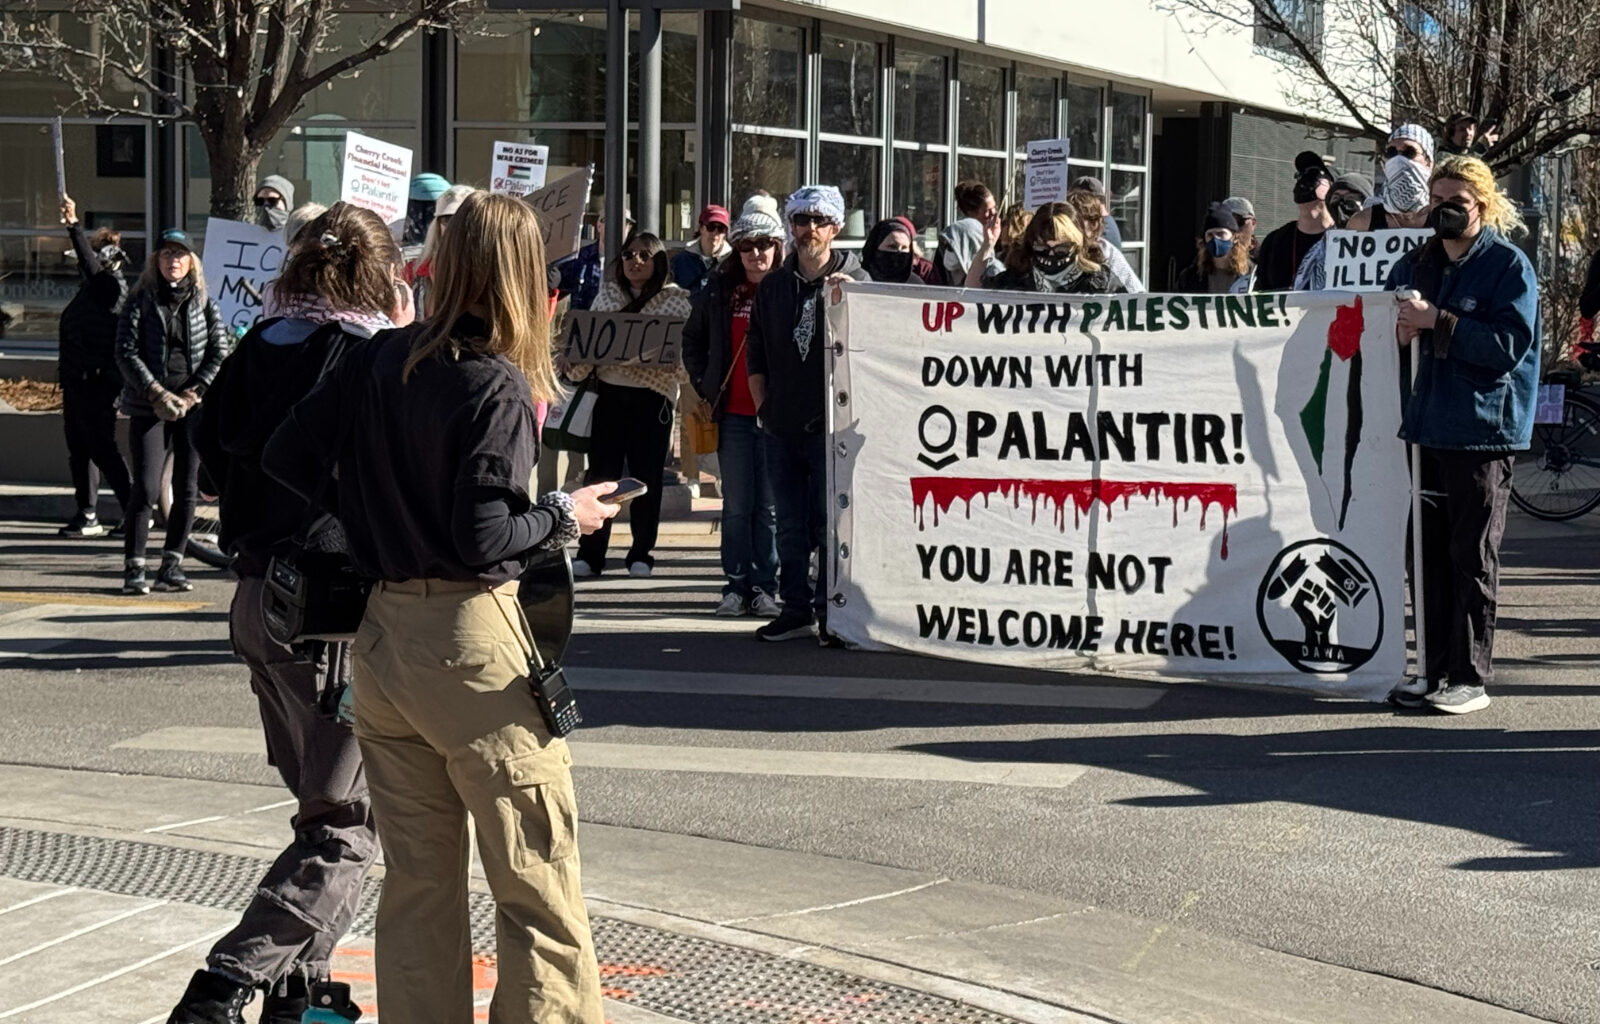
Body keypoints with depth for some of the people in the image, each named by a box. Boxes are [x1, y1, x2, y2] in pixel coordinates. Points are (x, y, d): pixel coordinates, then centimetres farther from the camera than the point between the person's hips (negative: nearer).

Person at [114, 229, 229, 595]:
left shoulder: (204, 304, 9)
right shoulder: (140, 301, 5)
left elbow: (219, 352, 3)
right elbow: (126, 352, -1)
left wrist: (191, 394, -8)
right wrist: (157, 394, -11)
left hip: (194, 407, 2)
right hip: (148, 409, -2)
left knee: (187, 490, 1)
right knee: (145, 488, -9)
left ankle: (171, 565, 10)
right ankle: (134, 567, -3)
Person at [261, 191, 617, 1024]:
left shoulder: (374, 361, 4)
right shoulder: (498, 388, -14)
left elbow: (284, 460, 7)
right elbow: (482, 538, -19)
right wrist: (564, 516, -3)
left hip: (379, 635, 7)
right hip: (469, 639, -7)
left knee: (417, 878, 14)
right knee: (537, 883, 1)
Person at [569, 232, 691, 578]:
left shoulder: (675, 301, 3)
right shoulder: (607, 295, 13)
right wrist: (577, 363, -7)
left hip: (652, 396, -2)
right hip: (609, 393, 2)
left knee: (647, 475, 4)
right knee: (600, 473, 0)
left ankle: (641, 554, 14)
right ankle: (590, 553, 4)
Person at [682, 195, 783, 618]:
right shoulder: (719, 290, 8)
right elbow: (693, 338, 21)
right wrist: (703, 384, 13)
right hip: (733, 412, 3)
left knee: (770, 505, 3)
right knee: (737, 504, 8)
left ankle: (765, 586, 10)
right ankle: (736, 584, 14)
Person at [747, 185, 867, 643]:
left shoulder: (854, 279, 1)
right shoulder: (772, 286, 12)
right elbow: (756, 352, 16)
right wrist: (763, 405, 9)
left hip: (832, 424, -4)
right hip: (781, 426, 4)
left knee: (831, 521, -2)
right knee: (790, 524, 8)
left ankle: (830, 612, 4)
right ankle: (796, 609, 15)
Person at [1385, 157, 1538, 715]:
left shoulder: (1509, 266, -6)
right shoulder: (1417, 264, 13)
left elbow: (1510, 346, -16)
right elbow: (1395, 324, 24)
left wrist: (1436, 321, -20)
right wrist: (1402, 329, 0)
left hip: (1483, 430, -6)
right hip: (1428, 424, 6)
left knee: (1473, 556, -3)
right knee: (1431, 552, 9)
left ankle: (1471, 676, 3)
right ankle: (1437, 668, 16)